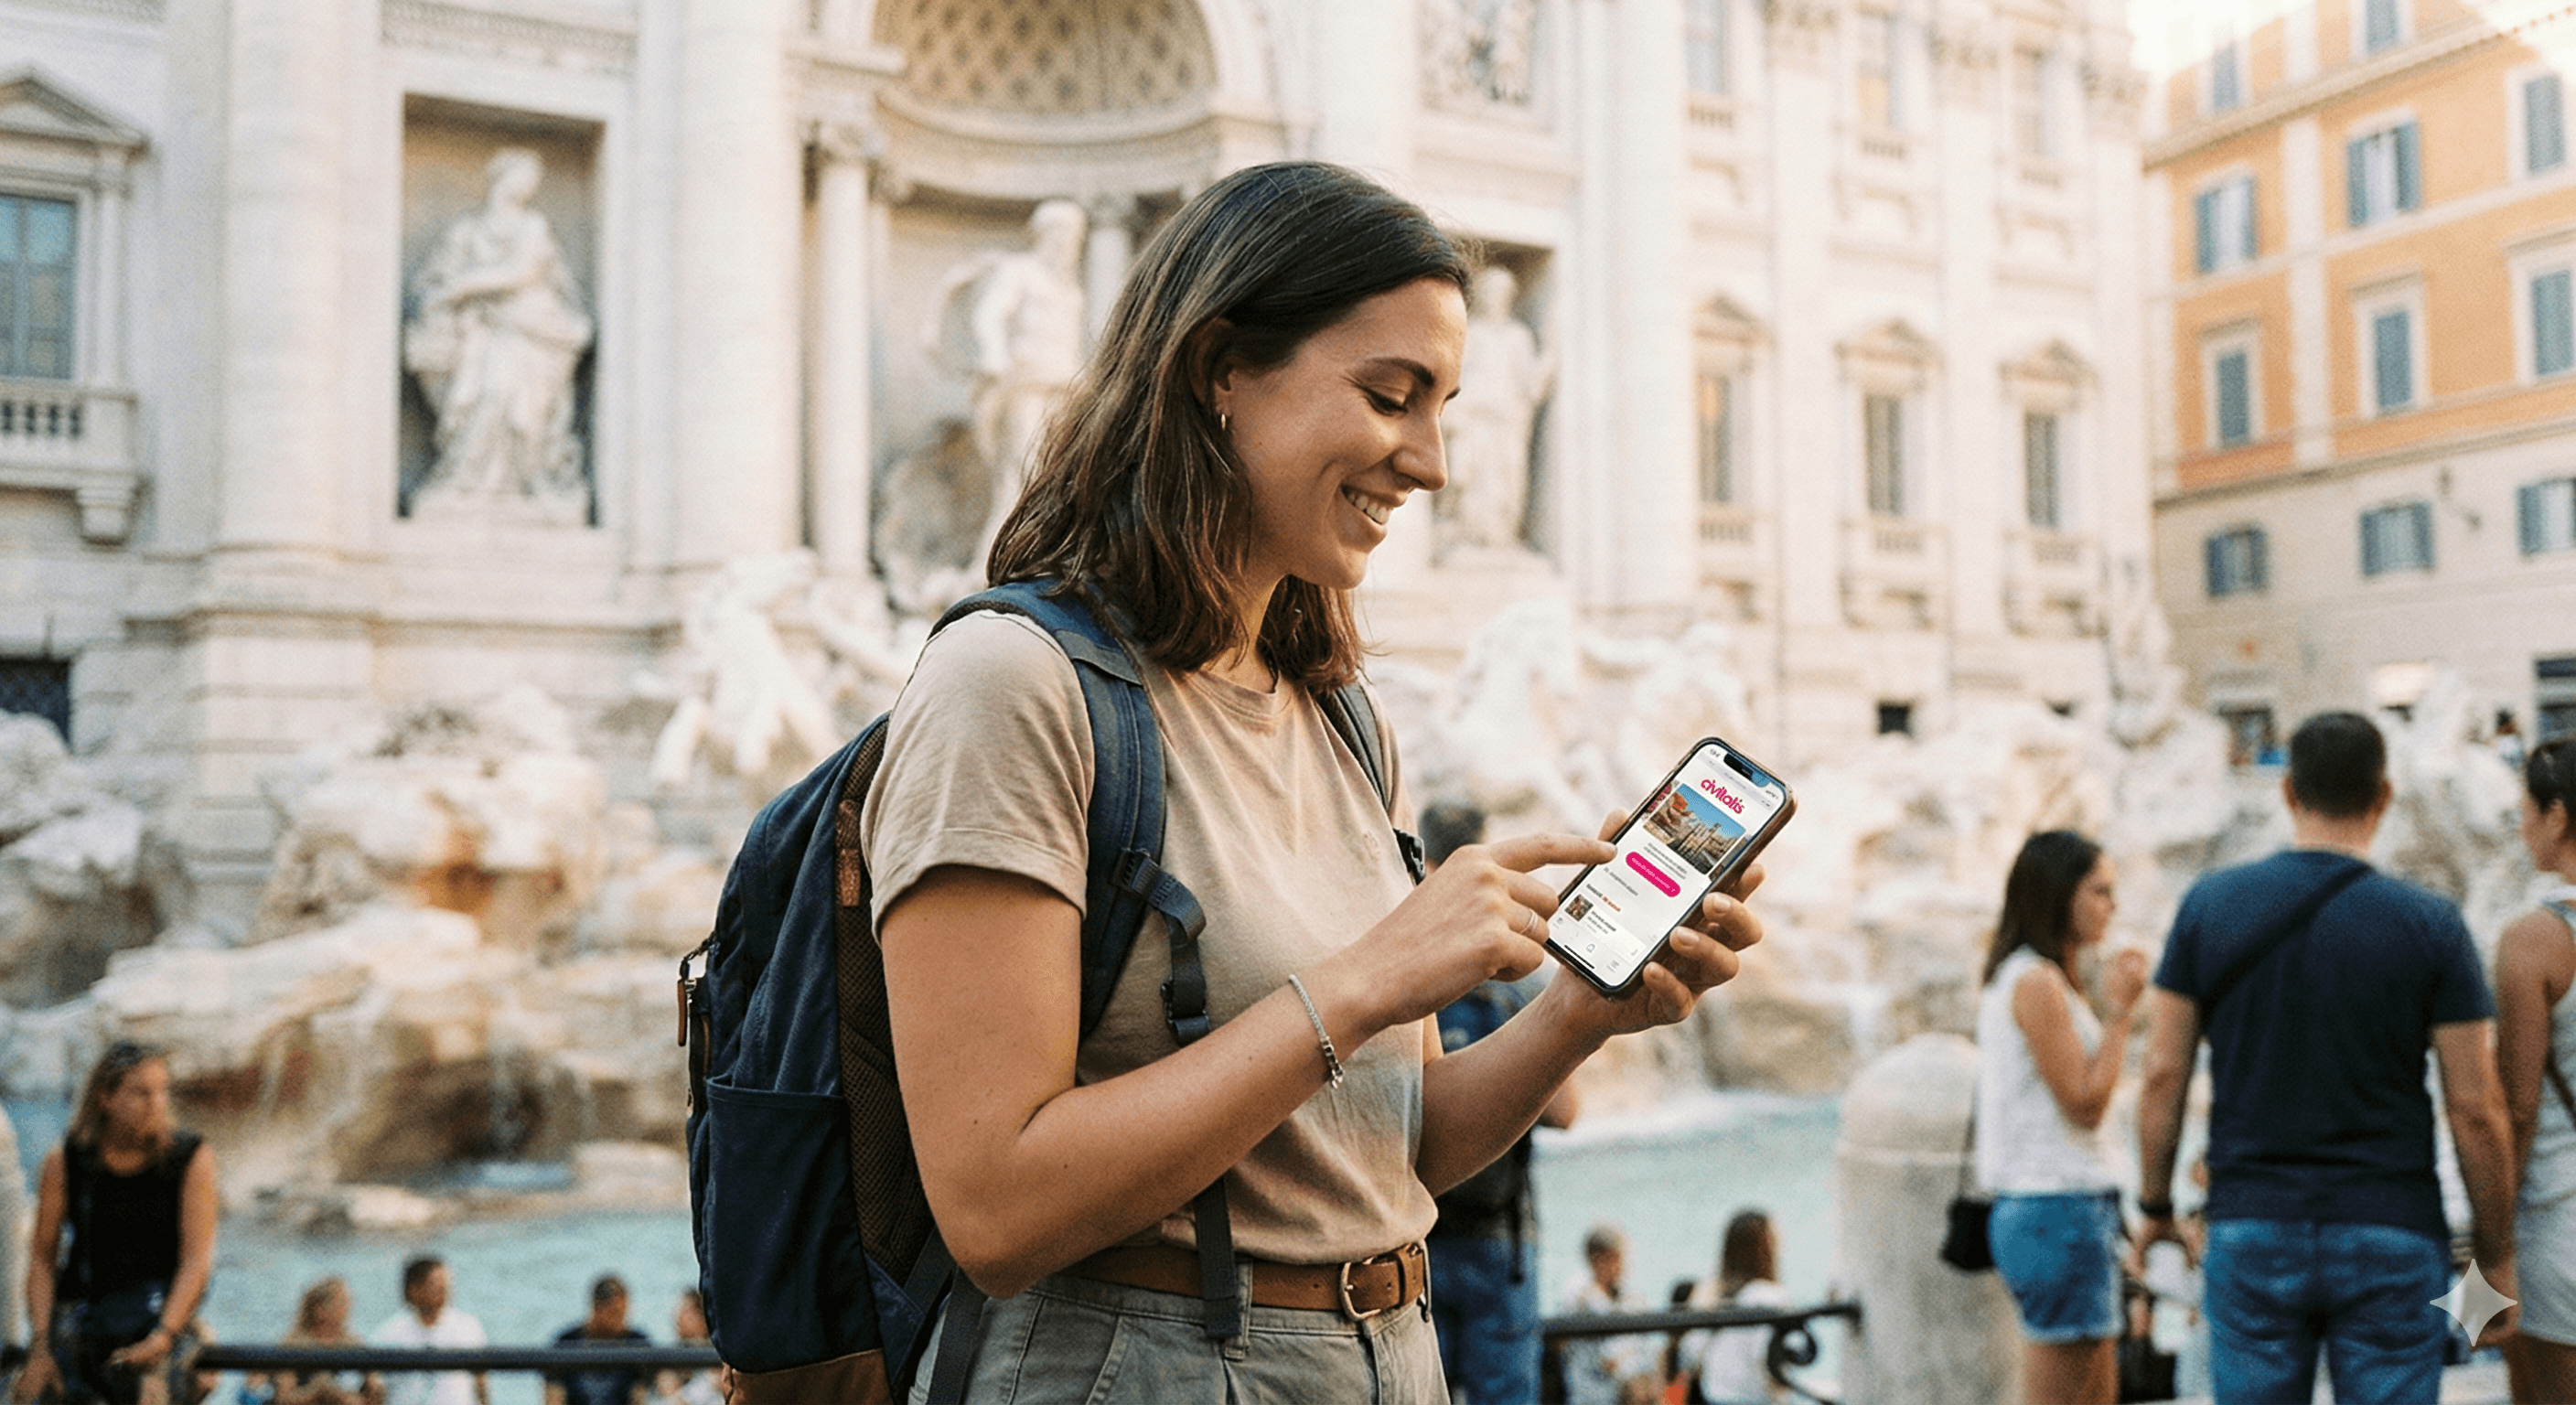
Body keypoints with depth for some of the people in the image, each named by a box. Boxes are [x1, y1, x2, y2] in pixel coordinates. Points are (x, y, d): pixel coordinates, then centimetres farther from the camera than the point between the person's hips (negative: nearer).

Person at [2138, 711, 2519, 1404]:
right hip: (2390, 1242, -1)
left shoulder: (2208, 906, -3)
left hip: (2249, 1229, 1)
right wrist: (2495, 1258, 6)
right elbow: (2476, 1109, -6)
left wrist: (2155, 1205, 10)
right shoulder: (2430, 926, -6)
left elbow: (2163, 1076, -2)